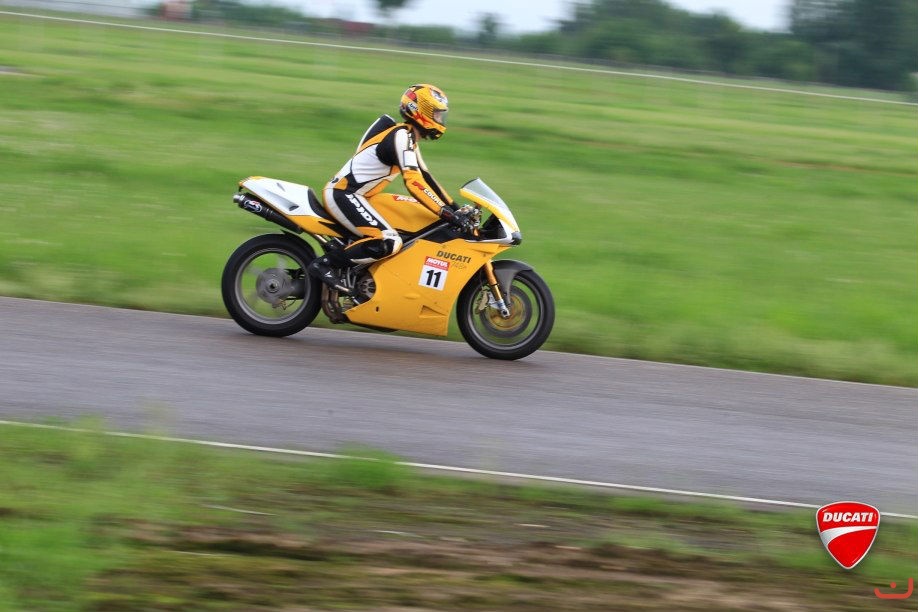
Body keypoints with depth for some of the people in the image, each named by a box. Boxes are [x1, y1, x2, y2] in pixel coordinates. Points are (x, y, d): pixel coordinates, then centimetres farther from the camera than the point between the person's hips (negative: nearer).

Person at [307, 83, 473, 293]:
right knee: (389, 242, -26)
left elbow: (424, 176, 22)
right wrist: (447, 214, -30)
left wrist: (455, 208, 15)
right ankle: (324, 263, -17)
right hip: (343, 195, -11)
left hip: (361, 196, 11)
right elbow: (414, 182, -28)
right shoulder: (401, 136, -17)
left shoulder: (408, 137, 15)